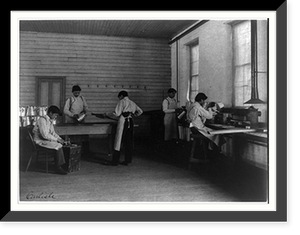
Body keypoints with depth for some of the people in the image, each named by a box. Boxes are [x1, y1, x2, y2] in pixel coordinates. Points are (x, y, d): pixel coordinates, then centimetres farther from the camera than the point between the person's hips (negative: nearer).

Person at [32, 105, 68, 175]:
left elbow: (53, 132, 19)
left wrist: (60, 139, 2)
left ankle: (65, 163, -4)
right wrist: (57, 139, -20)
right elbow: (45, 135, -25)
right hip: (40, 141, -9)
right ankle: (58, 168, -19)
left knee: (64, 143, -6)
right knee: (58, 146, -26)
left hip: (47, 139, 9)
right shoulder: (42, 120, -18)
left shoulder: (50, 120, 12)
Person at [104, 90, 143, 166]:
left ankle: (115, 161, 0)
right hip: (130, 122, 7)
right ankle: (128, 160, 13)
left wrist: (107, 114, 3)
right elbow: (140, 111, 25)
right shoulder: (132, 103, 20)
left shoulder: (122, 102, -1)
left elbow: (116, 114, -8)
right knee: (128, 141, 10)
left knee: (118, 141, -3)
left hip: (123, 121, -7)